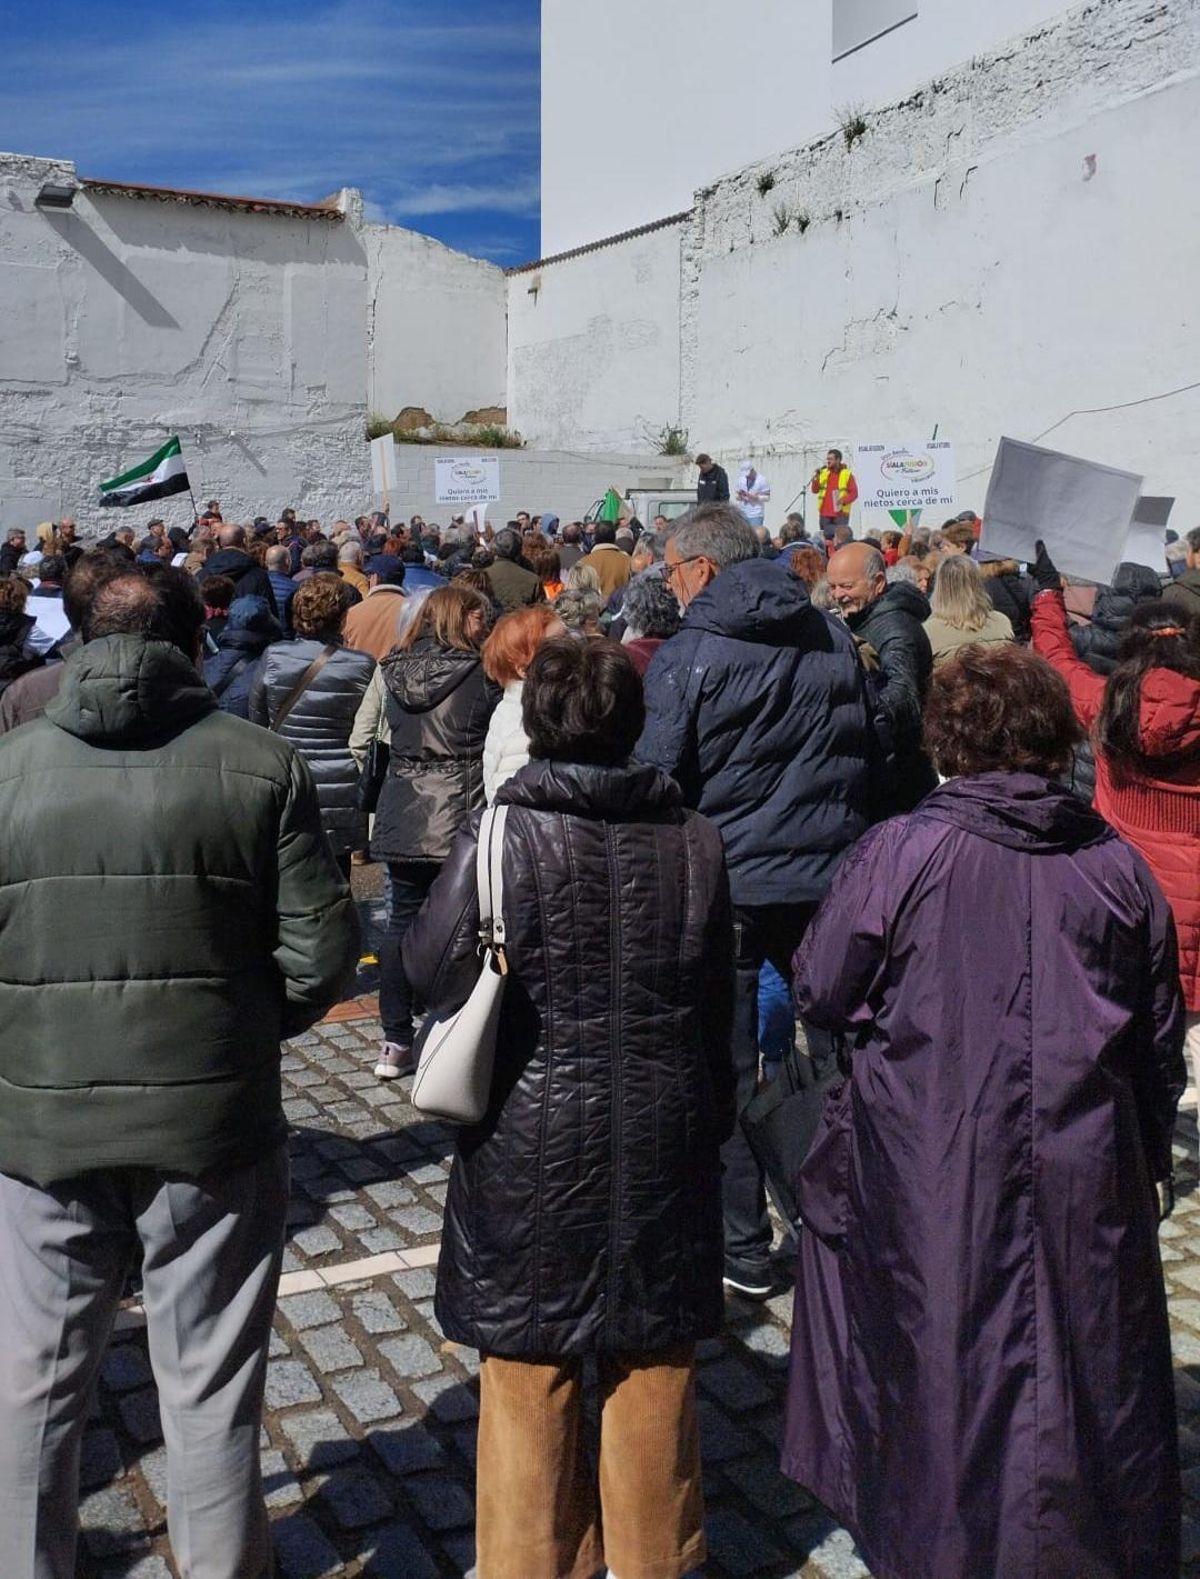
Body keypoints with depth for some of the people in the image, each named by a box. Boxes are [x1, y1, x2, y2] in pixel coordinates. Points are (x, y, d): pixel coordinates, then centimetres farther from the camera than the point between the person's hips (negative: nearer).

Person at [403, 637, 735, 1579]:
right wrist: (711, 1119, 16)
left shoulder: (501, 838, -15)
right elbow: (718, 1000, 4)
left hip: (532, 1144, -3)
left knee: (530, 1374, 14)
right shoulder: (695, 841, -4)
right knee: (655, 1372, 18)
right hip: (664, 1143, 3)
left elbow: (432, 968, -4)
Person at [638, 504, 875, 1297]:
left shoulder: (687, 657, -10)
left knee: (728, 1072, 7)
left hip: (729, 886, -5)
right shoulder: (834, 637, 7)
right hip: (830, 879, 5)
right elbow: (870, 751, 14)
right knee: (840, 1059, 16)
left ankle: (744, 1253, 16)